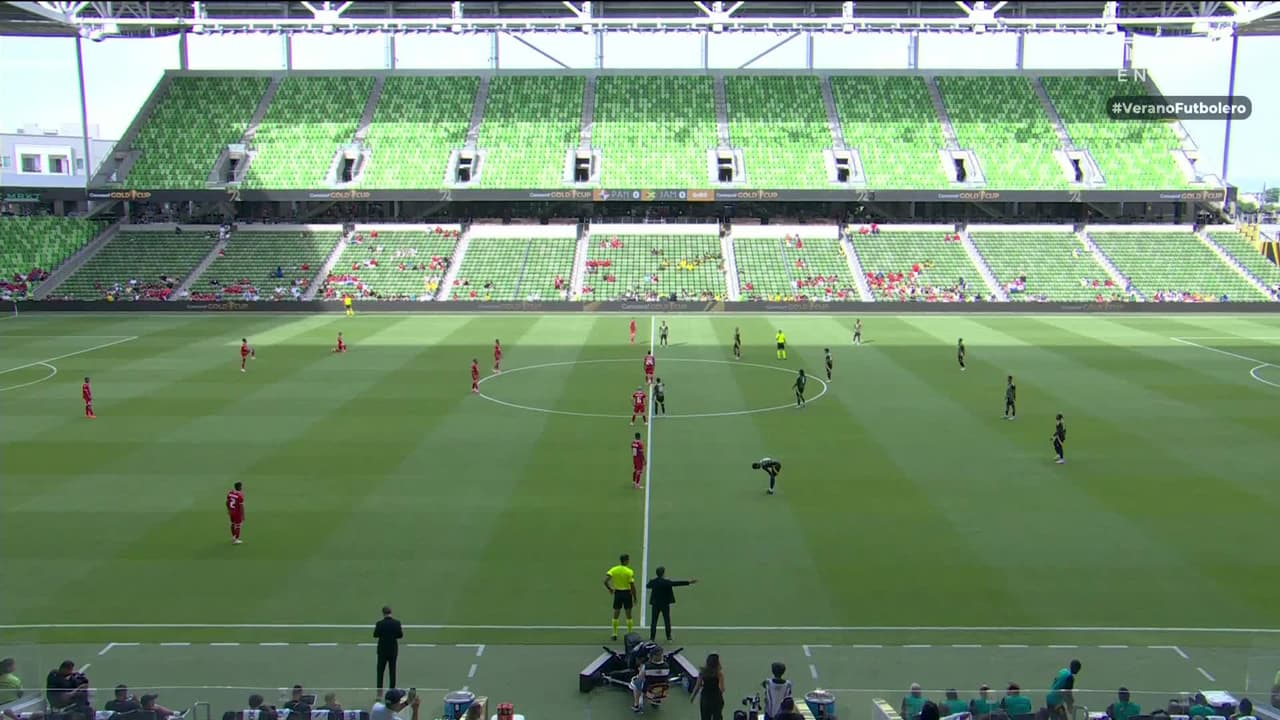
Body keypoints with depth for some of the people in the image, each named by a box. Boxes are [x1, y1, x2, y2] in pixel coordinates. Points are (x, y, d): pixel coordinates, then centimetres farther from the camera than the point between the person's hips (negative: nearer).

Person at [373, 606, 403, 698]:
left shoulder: (379, 623, -14)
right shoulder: (397, 623, -10)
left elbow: (375, 635, -5)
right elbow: (400, 635, -6)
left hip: (382, 650, -1)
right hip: (393, 650, 1)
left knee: (380, 671, 10)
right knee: (392, 670, 10)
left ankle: (379, 692, 10)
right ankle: (392, 690, 12)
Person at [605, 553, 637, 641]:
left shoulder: (614, 569, -4)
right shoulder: (630, 572, -12)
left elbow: (605, 581, -11)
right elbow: (632, 586, -13)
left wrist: (610, 589, 6)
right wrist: (634, 597, -2)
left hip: (617, 593, 2)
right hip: (627, 593, -2)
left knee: (616, 614, 12)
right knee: (628, 615, 9)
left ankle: (614, 634, 14)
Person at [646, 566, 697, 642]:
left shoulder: (653, 582, -3)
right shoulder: (666, 582, -16)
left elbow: (647, 585, 18)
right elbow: (677, 583, -17)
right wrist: (689, 582, -14)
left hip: (655, 604, 3)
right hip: (665, 604, -3)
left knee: (653, 621, 7)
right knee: (667, 621, 10)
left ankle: (652, 638, 5)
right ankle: (669, 638, 15)